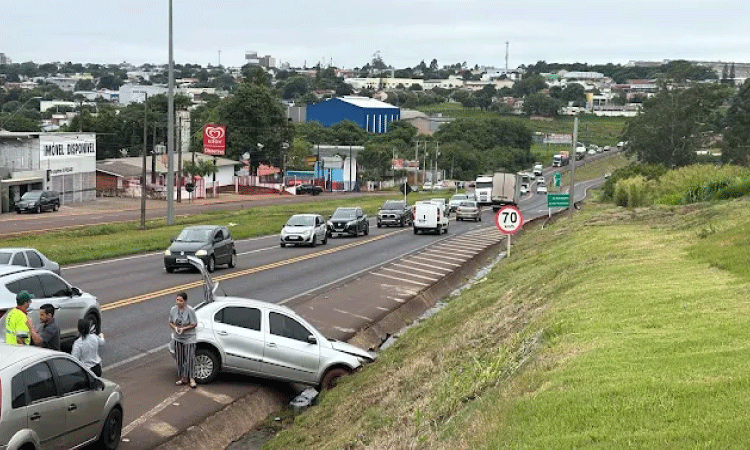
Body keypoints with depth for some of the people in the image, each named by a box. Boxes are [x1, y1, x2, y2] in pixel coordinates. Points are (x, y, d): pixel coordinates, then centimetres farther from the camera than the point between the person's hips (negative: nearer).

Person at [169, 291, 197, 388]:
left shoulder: (190, 311, -14)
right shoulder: (173, 310, -1)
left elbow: (194, 324, -9)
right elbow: (170, 322, 9)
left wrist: (184, 328, -21)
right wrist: (175, 328, -12)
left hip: (189, 338, -4)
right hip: (178, 338, 4)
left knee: (190, 358, -3)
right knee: (179, 358, 11)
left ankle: (191, 378, 8)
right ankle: (181, 377, 22)